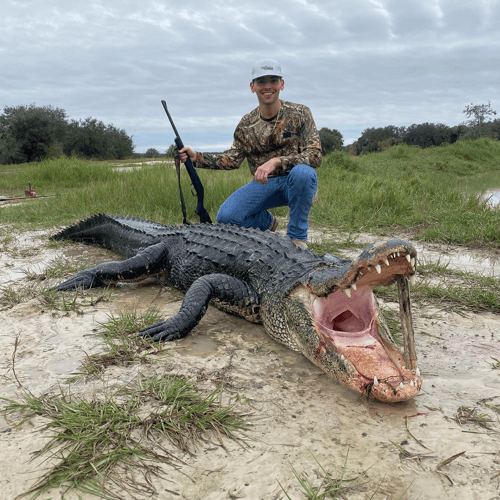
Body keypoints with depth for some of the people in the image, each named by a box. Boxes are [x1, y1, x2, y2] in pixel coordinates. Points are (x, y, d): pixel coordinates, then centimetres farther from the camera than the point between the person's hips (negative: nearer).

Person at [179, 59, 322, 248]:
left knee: (303, 172, -38)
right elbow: (232, 159, 9)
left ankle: (297, 237, -16)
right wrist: (196, 157, -5)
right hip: (263, 184, 3)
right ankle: (267, 222, 16)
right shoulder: (246, 124, 2)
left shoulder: (299, 113, -8)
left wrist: (276, 161, -32)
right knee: (226, 216, -19)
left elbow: (315, 154, -17)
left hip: (293, 183, -2)